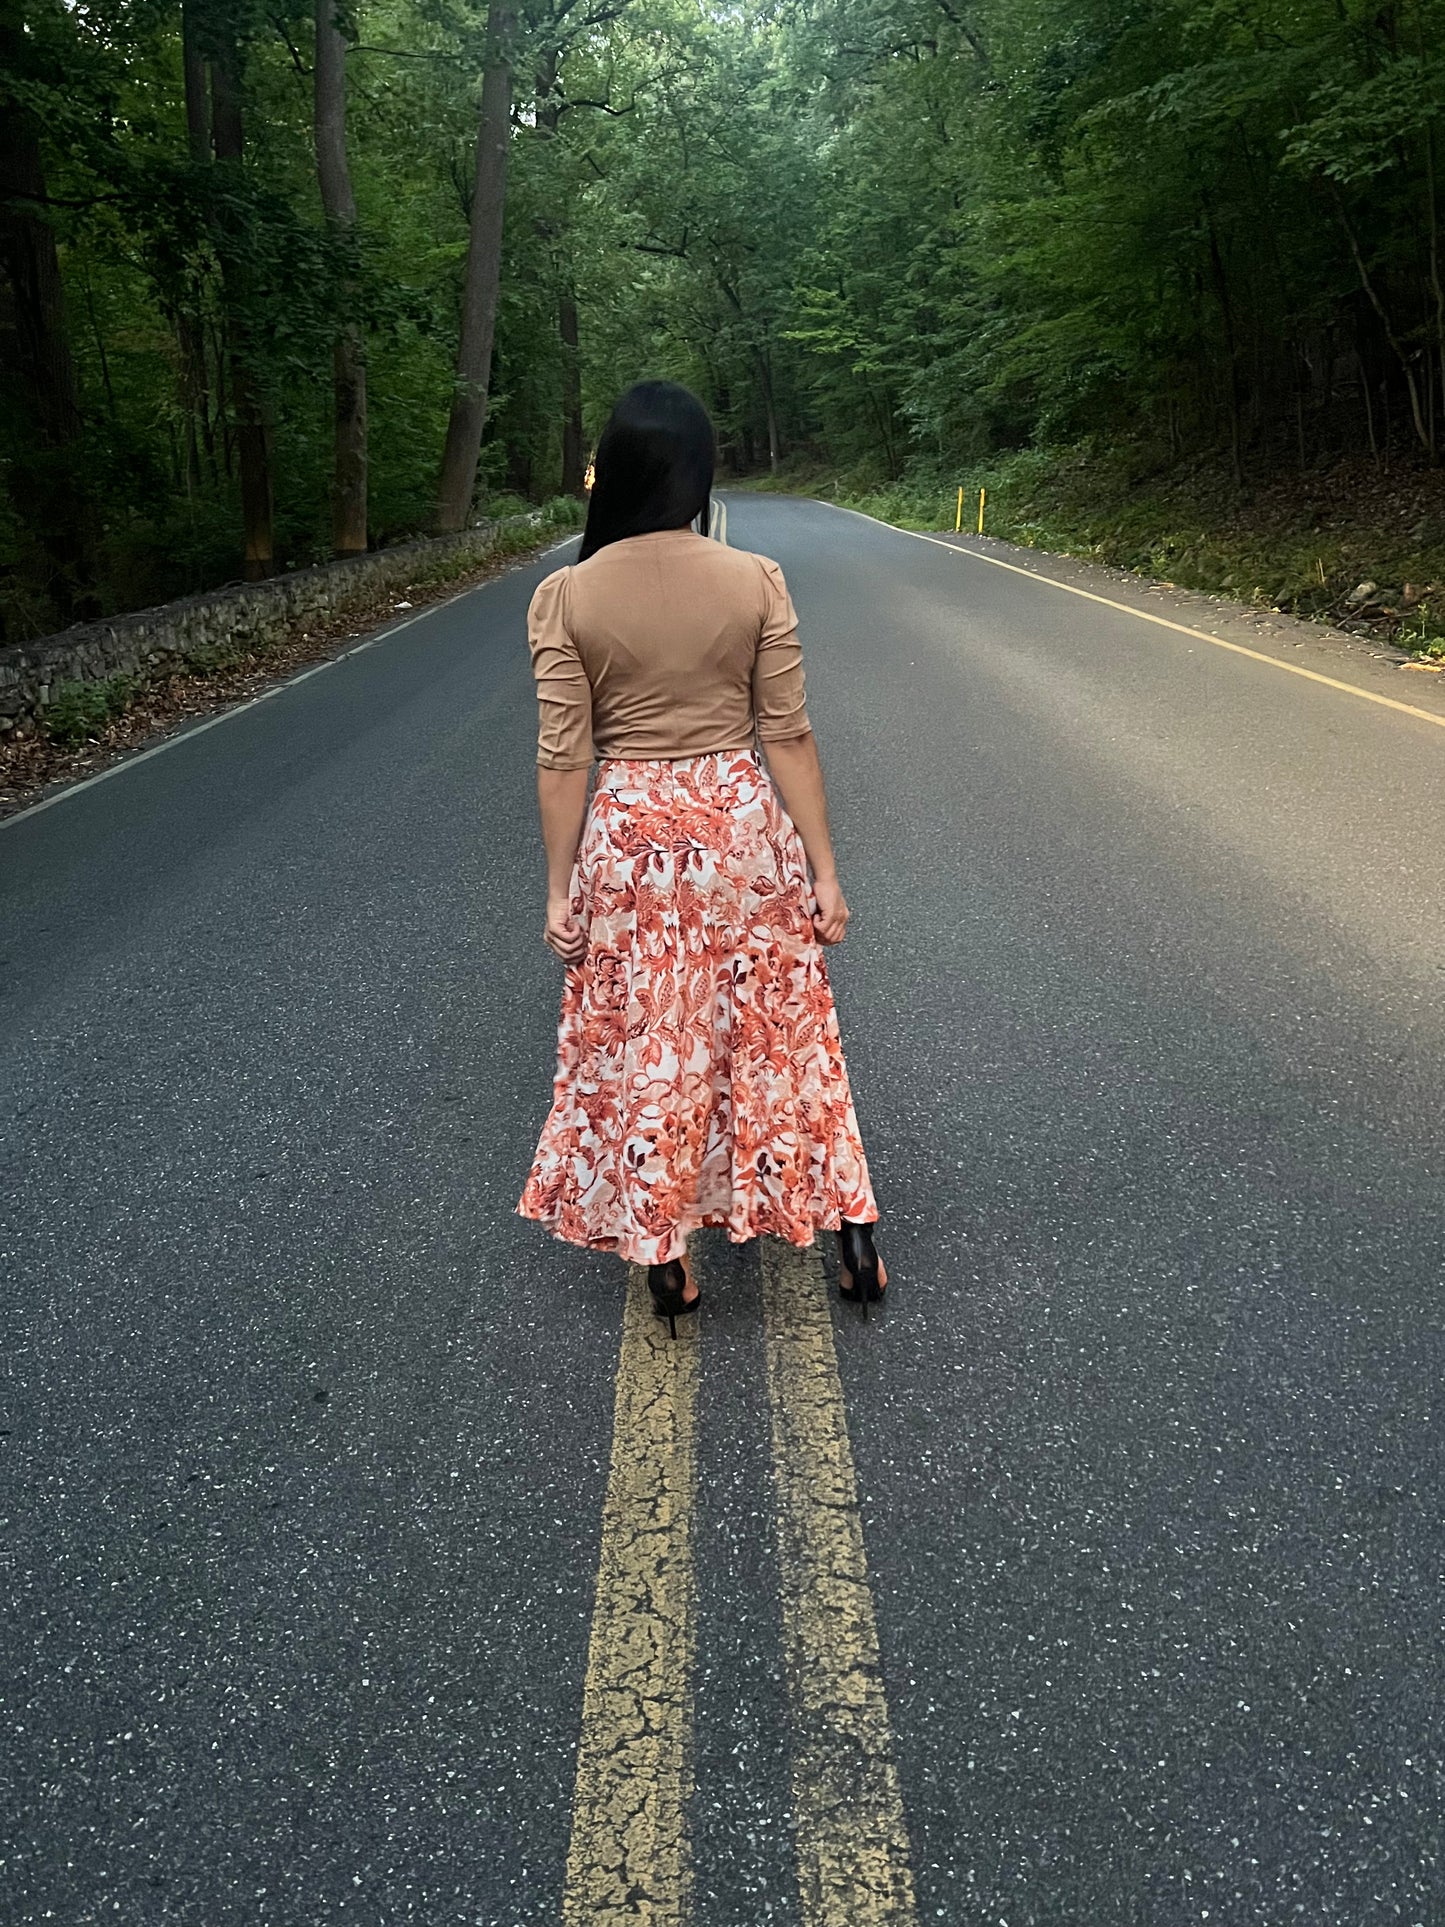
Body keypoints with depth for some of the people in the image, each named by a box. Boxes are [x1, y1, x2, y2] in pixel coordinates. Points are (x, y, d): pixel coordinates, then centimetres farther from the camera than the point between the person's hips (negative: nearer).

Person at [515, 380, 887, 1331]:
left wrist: (560, 890, 1)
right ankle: (857, 1244, 25)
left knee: (643, 1050, 14)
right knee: (779, 1035, 15)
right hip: (743, 824, 1)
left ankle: (665, 1264, 25)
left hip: (628, 838, 0)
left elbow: (563, 759, -7)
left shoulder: (566, 596, -8)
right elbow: (790, 736, -7)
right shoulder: (756, 580, -8)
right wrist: (824, 870, 0)